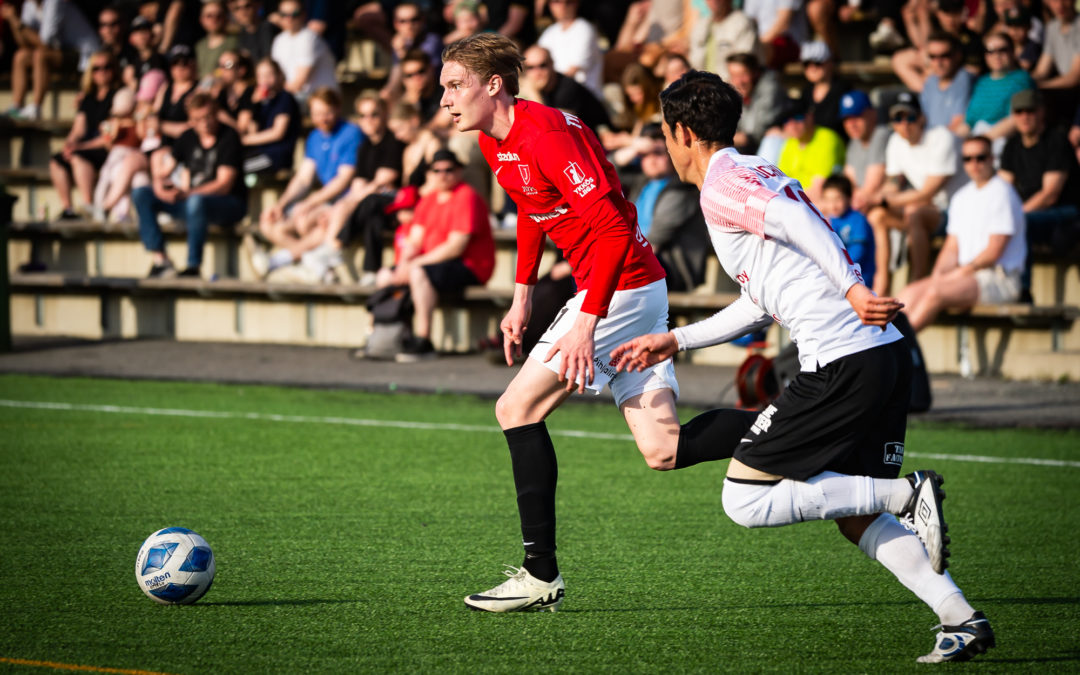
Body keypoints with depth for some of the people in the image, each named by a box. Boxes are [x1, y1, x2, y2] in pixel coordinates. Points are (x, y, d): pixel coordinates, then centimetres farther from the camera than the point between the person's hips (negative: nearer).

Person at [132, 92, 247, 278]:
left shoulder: (229, 137, -11)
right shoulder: (187, 138, 7)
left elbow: (224, 185, -20)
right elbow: (164, 173, 9)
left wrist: (185, 194, -31)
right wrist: (159, 184, -18)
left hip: (229, 204, -7)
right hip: (190, 199, 7)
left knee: (196, 201, -41)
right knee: (140, 194, -9)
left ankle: (193, 267, -32)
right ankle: (161, 261, -16)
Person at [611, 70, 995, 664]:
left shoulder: (720, 185, -2)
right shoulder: (759, 176, 28)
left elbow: (794, 218, -21)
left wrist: (853, 289, -28)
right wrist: (675, 341, 35)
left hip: (842, 363, -9)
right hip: (885, 355, 9)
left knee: (745, 501, -2)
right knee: (855, 519, 15)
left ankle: (908, 493, -11)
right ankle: (961, 618, 0)